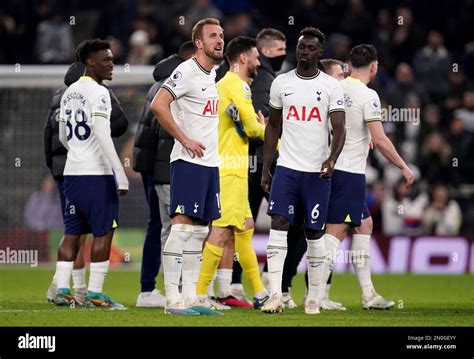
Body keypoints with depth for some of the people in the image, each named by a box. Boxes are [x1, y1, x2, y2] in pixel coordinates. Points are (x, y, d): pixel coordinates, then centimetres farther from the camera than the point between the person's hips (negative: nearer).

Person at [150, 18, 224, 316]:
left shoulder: (213, 73, 16)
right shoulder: (186, 72, -12)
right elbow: (158, 105, -21)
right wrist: (185, 140, -18)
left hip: (210, 162, 9)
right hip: (189, 161, -9)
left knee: (199, 231, 9)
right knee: (183, 226, -11)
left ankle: (191, 297, 13)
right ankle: (173, 299, -11)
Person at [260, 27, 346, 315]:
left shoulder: (331, 86, -1)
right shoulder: (281, 83, 8)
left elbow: (339, 128, -8)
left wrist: (332, 158, -26)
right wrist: (266, 167, 11)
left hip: (317, 172, -2)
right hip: (286, 168, 2)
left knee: (314, 233, 4)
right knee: (279, 225, -11)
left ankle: (314, 299, 12)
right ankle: (276, 296, -15)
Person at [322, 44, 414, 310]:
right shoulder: (368, 96, -13)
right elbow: (379, 139, -16)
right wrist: (404, 167, -6)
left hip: (330, 167, 8)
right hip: (351, 172, -8)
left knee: (365, 224, 17)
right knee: (337, 231, -8)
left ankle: (368, 293, 18)